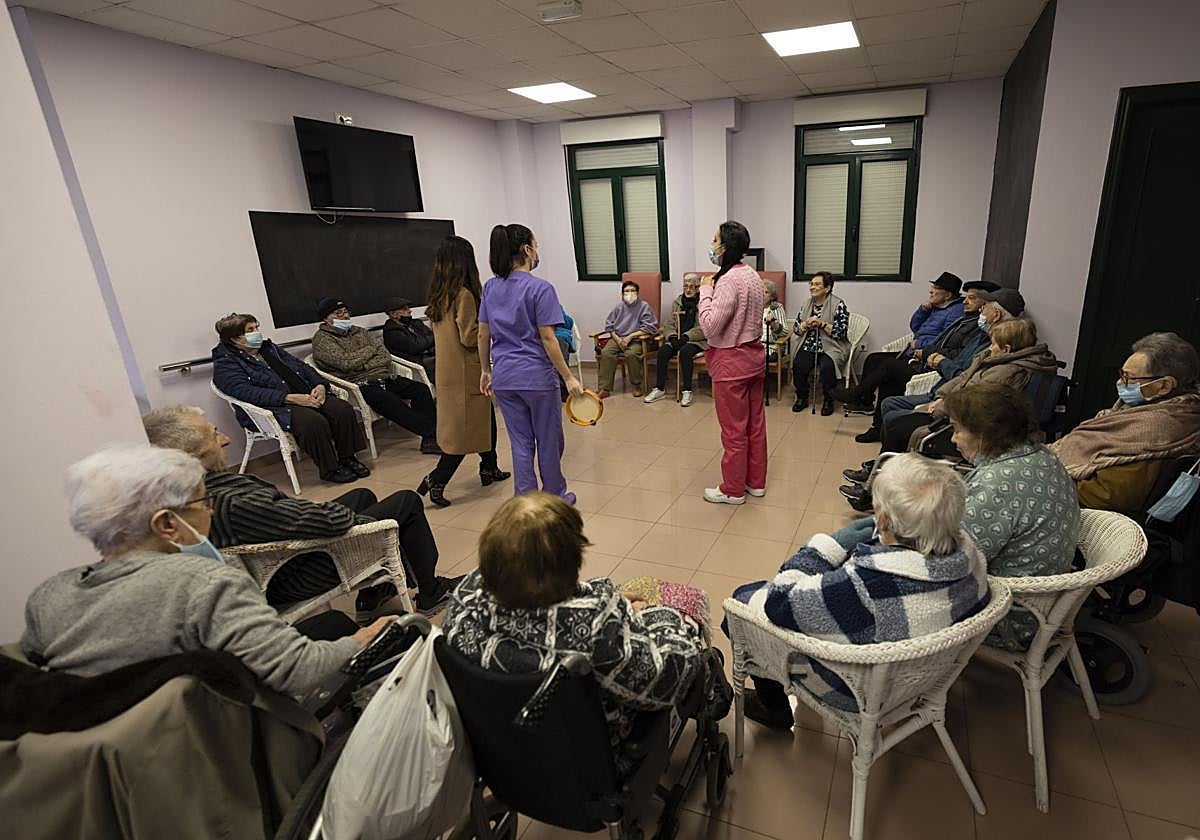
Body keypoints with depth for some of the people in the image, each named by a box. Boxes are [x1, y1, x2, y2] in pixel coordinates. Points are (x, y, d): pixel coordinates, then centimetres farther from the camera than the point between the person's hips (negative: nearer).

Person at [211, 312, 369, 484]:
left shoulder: (269, 347, 21)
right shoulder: (224, 364, -1)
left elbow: (301, 366, 18)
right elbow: (246, 392, -17)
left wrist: (320, 385, -4)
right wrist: (290, 398, -26)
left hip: (305, 396, 7)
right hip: (273, 409, -6)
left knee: (342, 409, -18)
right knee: (313, 421, -34)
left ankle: (347, 457, -5)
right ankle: (329, 469, -17)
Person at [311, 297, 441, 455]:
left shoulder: (358, 331, 24)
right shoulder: (322, 339, 4)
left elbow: (385, 356, 14)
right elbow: (347, 362, -12)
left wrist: (364, 365, -5)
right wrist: (371, 350, 2)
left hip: (383, 376, 7)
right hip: (359, 384, -6)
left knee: (421, 389, -16)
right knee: (389, 401, -35)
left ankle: (430, 439, -25)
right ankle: (433, 433, -36)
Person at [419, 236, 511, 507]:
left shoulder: (438, 295, 7)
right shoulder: (464, 295, -18)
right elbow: (469, 337, -20)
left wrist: (484, 320, 14)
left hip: (448, 370, 9)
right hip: (466, 372, -9)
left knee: (485, 417, 21)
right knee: (466, 428, 0)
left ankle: (489, 469, 32)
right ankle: (436, 481, -2)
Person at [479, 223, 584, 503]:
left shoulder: (490, 288, 6)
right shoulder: (540, 288, -12)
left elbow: (483, 335, 8)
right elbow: (547, 338, -15)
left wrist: (485, 370, 19)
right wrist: (569, 377, -11)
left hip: (503, 378, 5)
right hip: (537, 377, -5)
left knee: (520, 443, 12)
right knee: (548, 441, 13)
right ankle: (554, 498, 29)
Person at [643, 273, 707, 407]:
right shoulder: (676, 303, 12)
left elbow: (703, 329, -10)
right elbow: (671, 325, 13)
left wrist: (686, 336, -20)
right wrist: (673, 337, -8)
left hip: (696, 341, -4)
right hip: (678, 339, 4)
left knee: (685, 351, -35)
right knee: (663, 350, -24)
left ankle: (687, 390, -26)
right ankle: (659, 388, -15)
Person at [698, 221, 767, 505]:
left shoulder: (729, 281, -21)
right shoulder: (753, 275, 9)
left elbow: (710, 326, -24)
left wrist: (706, 291, -13)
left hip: (731, 363, -9)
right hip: (753, 356, 9)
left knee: (733, 428, 3)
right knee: (755, 423, 16)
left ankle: (732, 489, 16)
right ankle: (756, 482, 29)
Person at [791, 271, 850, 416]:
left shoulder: (838, 304, -5)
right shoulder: (808, 303, 12)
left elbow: (841, 332, -11)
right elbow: (795, 328, 14)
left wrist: (821, 323, -19)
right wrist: (806, 325, -8)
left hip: (832, 347, -4)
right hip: (809, 346, 4)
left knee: (826, 366, -33)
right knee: (798, 364, -25)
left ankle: (828, 400, -10)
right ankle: (802, 398, -3)